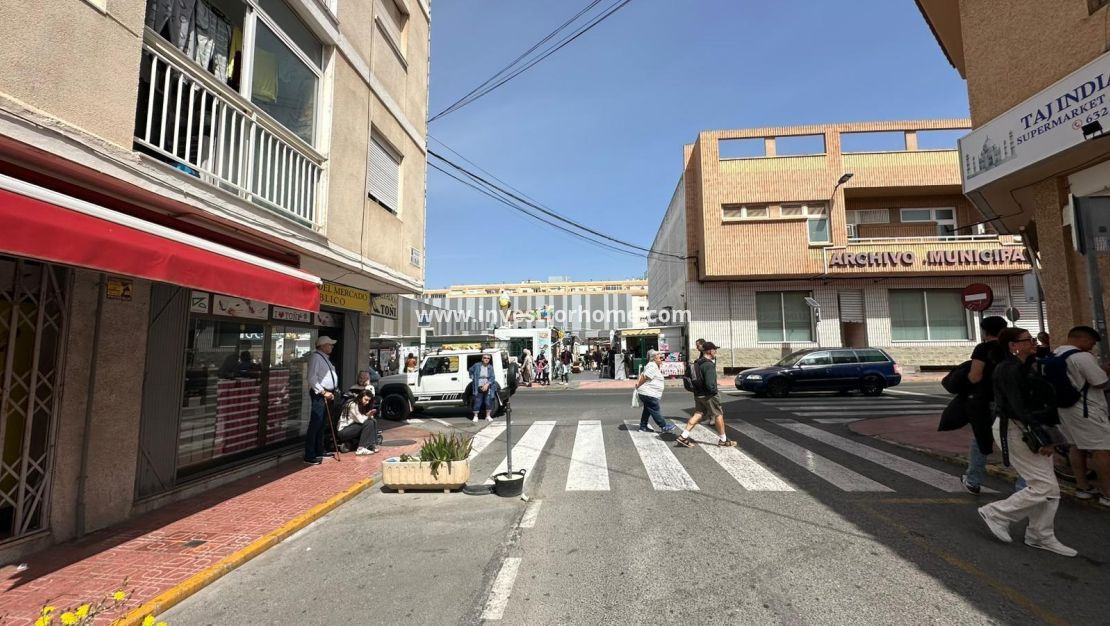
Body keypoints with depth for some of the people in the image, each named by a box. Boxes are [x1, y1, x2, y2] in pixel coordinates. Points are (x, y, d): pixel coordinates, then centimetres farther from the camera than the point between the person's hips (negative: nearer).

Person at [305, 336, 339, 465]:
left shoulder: (326, 359, 18)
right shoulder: (316, 357, -11)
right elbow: (312, 378, -20)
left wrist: (332, 392, 11)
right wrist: (323, 392, -20)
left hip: (328, 394, 10)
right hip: (319, 395, -10)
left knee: (323, 425, 16)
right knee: (315, 424, -7)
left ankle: (319, 452, 27)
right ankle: (309, 456, -1)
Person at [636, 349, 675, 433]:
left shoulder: (653, 366, 18)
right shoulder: (653, 366, -17)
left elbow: (642, 374, 20)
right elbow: (644, 377, -21)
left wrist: (638, 383, 8)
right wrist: (638, 385, -9)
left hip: (647, 393, 11)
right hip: (648, 393, -11)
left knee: (647, 410, 16)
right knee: (655, 411, 0)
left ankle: (643, 427, 22)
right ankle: (664, 427, 8)